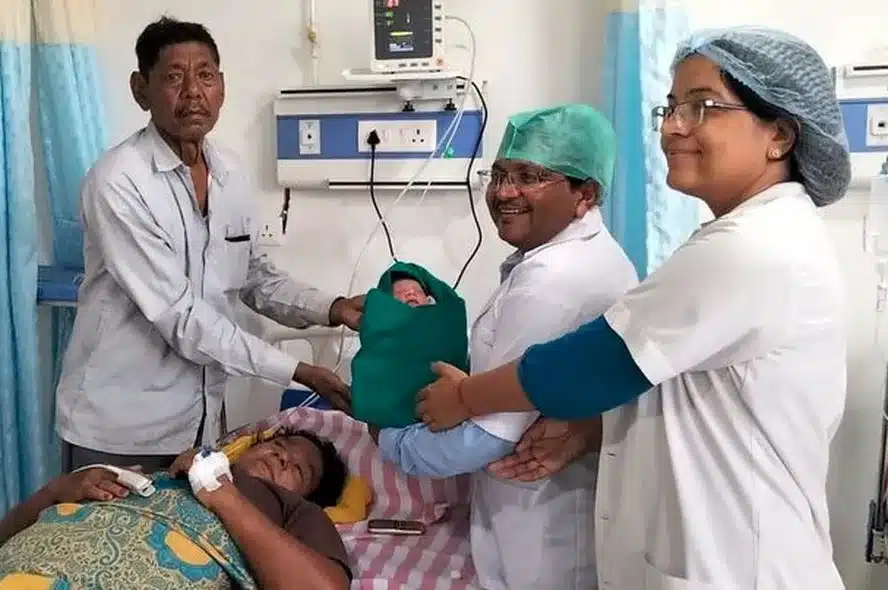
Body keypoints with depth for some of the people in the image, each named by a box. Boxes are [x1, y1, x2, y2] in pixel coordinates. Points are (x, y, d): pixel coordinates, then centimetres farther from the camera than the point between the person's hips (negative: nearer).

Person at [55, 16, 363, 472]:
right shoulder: (118, 181, -20)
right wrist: (294, 371, -20)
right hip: (119, 424, -6)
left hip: (202, 415, 6)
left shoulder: (231, 174, 1)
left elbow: (253, 277, 11)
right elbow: (177, 314, -23)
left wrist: (331, 309, -6)